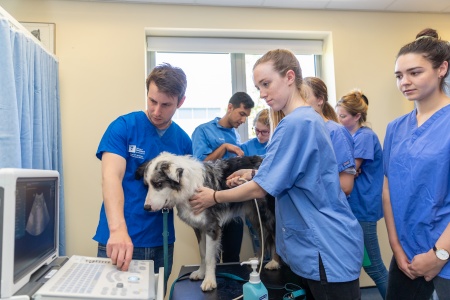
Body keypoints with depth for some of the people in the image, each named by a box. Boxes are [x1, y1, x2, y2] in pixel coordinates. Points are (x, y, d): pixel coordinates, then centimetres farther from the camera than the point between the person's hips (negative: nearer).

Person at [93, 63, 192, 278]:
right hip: (119, 240, -3)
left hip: (161, 242, 4)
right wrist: (118, 229, -35)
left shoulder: (184, 141, 2)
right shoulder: (123, 126, -9)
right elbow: (111, 177, -21)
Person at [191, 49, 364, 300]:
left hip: (327, 250, -9)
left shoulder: (296, 123, -22)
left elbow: (260, 189, -19)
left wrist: (214, 197, -6)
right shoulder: (308, 119, 9)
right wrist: (256, 174, 7)